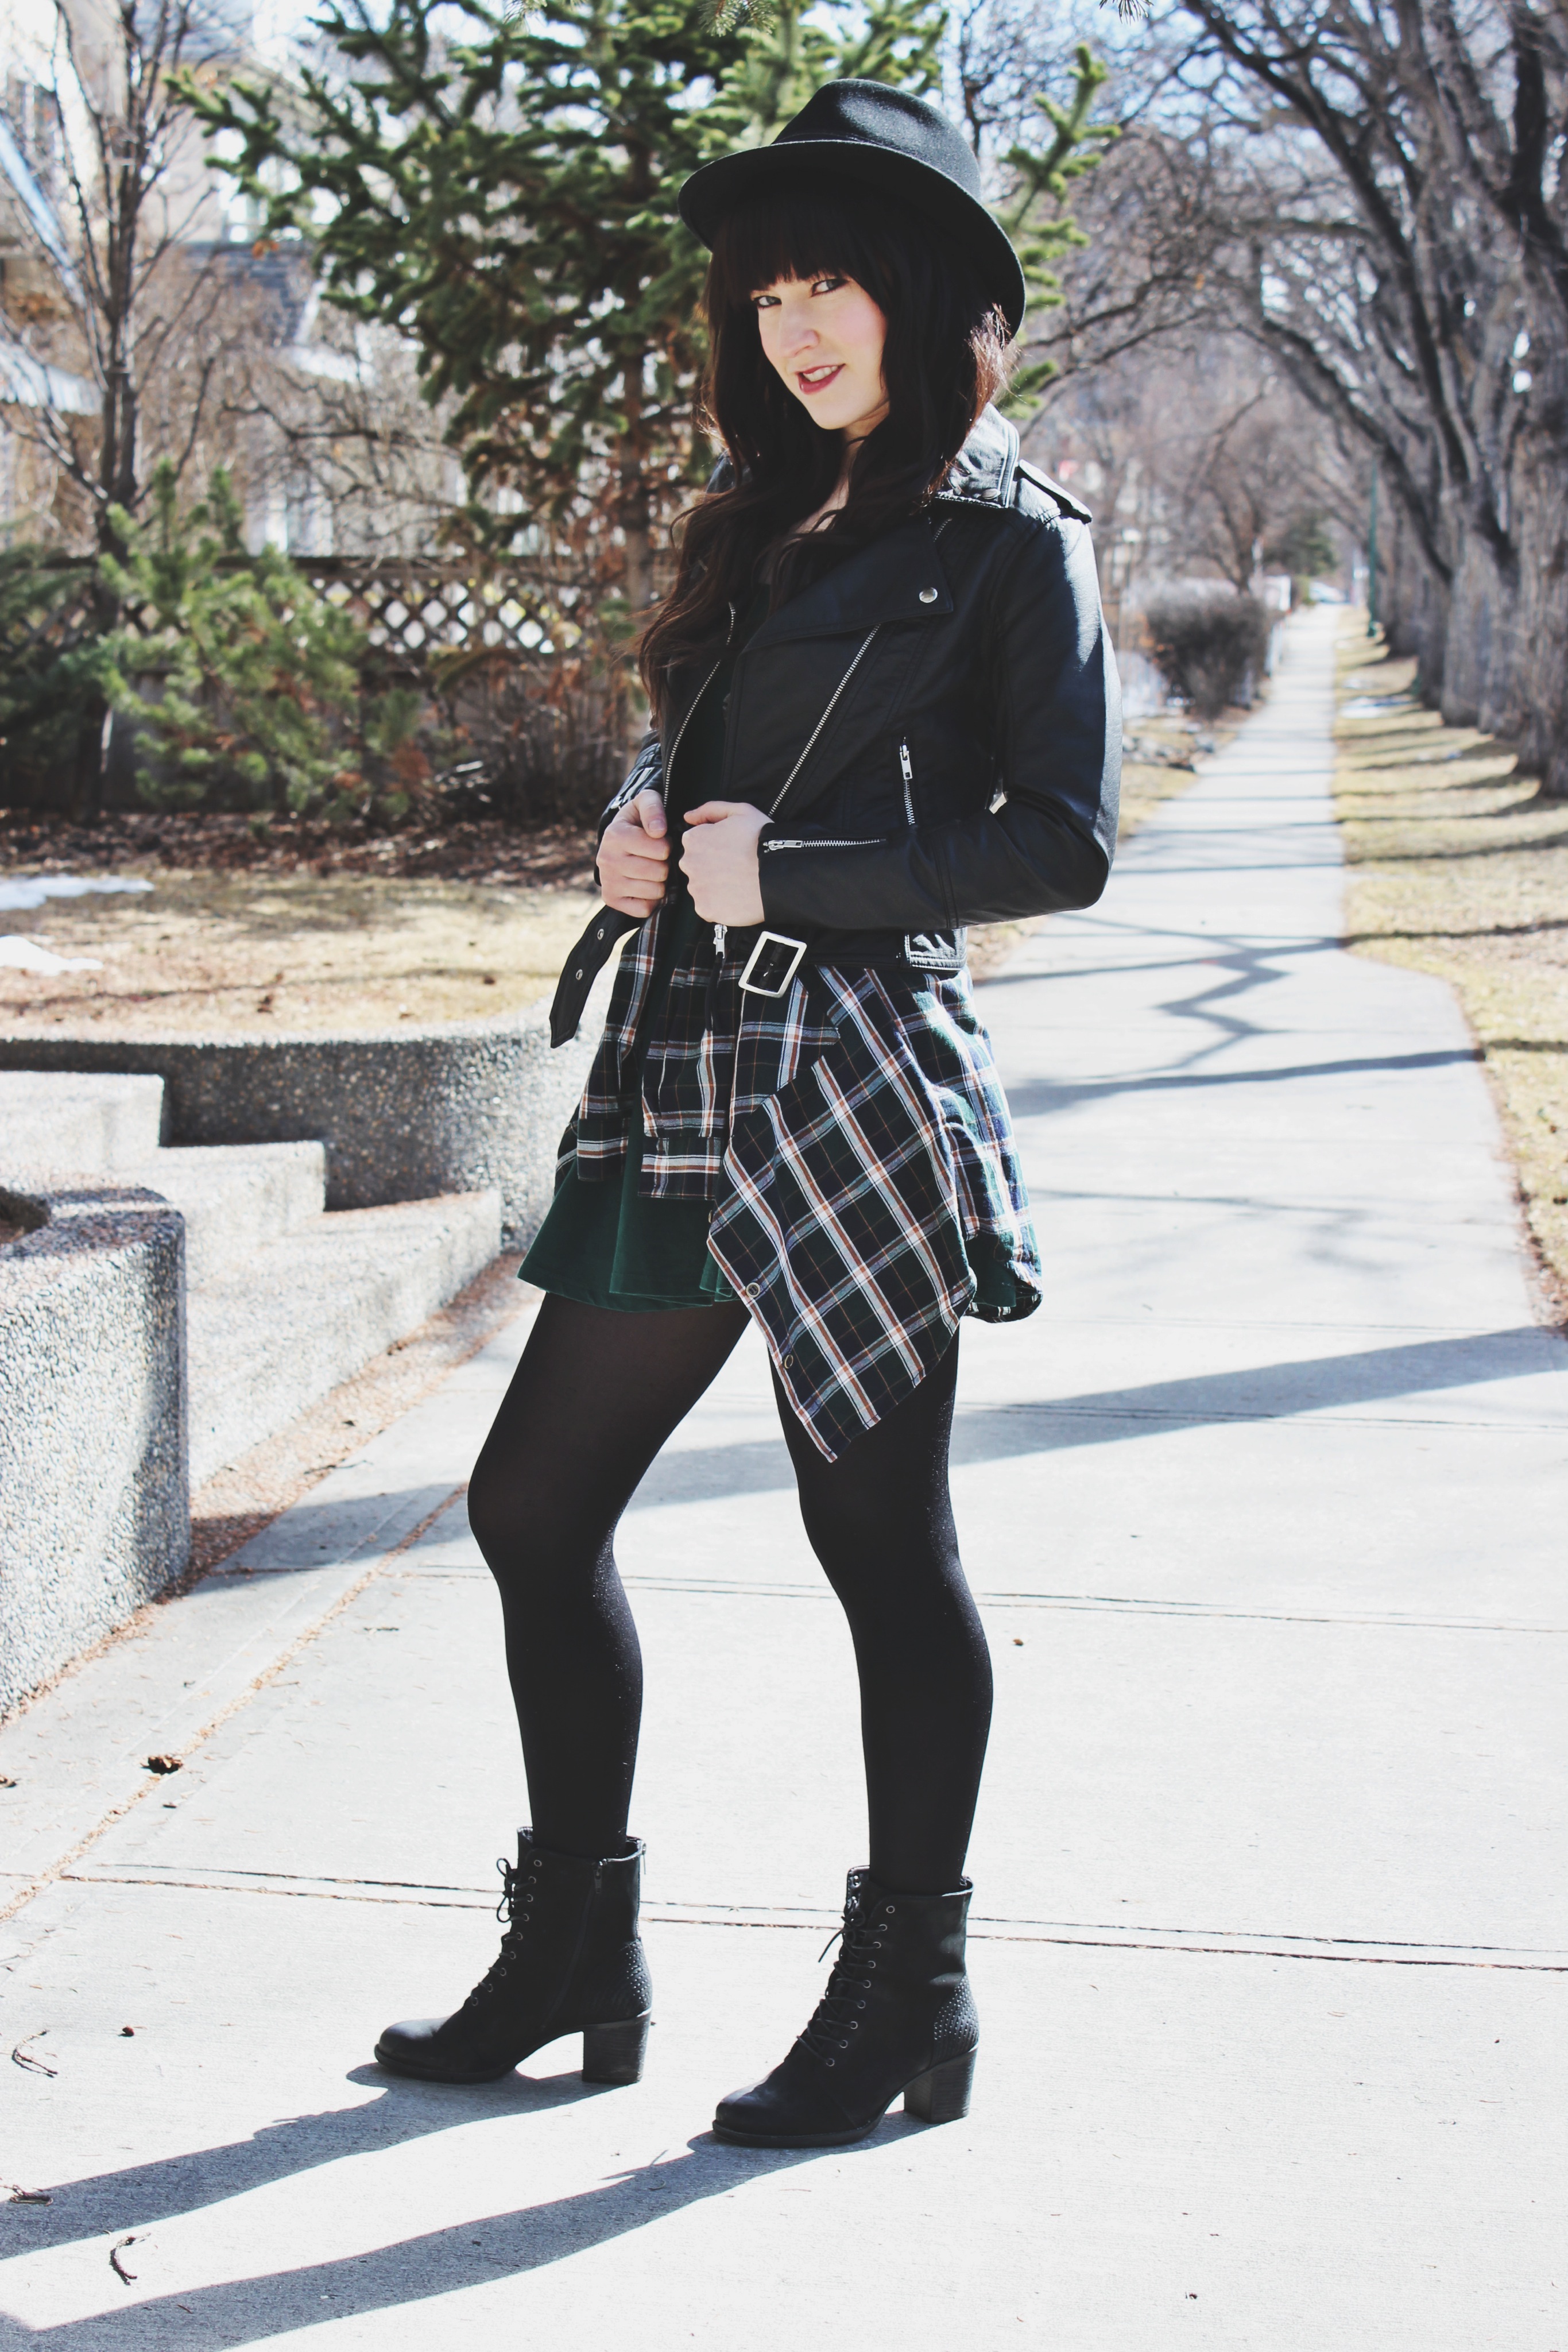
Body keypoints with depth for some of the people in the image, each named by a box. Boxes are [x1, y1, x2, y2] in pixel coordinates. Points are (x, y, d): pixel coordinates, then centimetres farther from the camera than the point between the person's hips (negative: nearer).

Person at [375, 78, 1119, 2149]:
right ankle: (574, 1959, 24)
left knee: (881, 1538, 1)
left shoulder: (1009, 542, -3)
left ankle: (911, 1999, 17)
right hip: (685, 1065, 8)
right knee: (534, 1504, 10)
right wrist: (638, 841, 2)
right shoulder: (765, 525, 18)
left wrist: (785, 875, -16)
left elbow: (1064, 843, -10)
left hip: (856, 1082, -8)